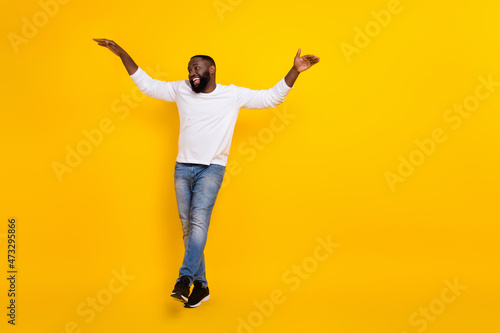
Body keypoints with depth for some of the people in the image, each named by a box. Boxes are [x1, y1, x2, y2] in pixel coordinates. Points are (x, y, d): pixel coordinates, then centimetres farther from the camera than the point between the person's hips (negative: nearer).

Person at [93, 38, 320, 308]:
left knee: (199, 221, -21)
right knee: (188, 226, 3)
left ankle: (184, 279, -21)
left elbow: (272, 97, 1)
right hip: (183, 167, 4)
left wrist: (295, 71, -10)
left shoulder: (234, 95, 0)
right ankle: (201, 285, 12)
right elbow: (147, 85, 15)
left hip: (212, 169, -4)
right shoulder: (180, 90, 9)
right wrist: (122, 54, 11)